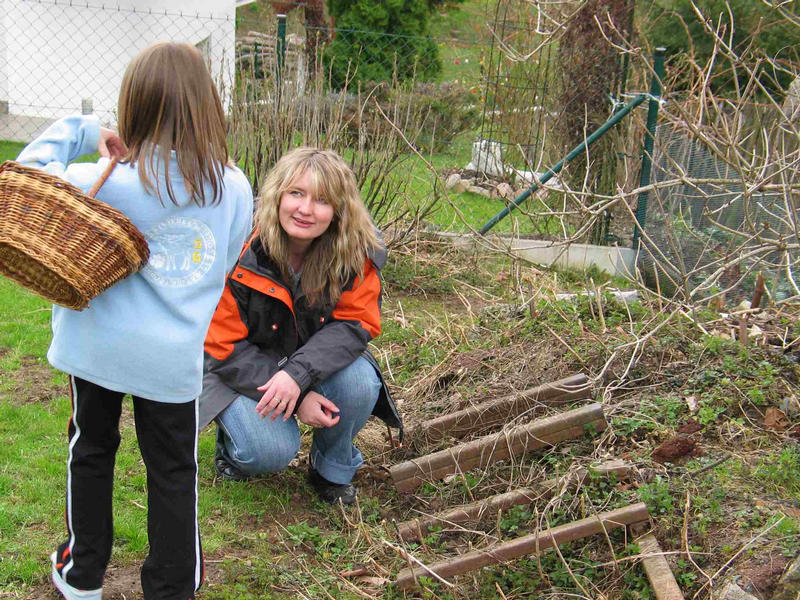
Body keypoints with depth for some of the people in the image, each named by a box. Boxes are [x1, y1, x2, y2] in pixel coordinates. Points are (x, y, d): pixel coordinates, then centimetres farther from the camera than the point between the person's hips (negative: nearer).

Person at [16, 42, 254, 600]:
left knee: (91, 450, 21)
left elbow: (31, 169, -5)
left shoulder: (115, 183, -15)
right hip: (174, 354, 1)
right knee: (173, 470, 15)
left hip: (97, 341, 0)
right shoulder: (236, 188, -6)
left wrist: (84, 130, 1)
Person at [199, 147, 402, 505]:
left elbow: (356, 323, -18)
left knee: (360, 381, -29)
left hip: (314, 360, 3)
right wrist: (297, 398, -26)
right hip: (241, 369, -3)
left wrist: (297, 374, -35)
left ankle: (333, 470, 1)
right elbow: (224, 347, -18)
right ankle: (233, 444, 11)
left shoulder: (357, 252, -17)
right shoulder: (239, 253, -23)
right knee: (273, 450, -28)